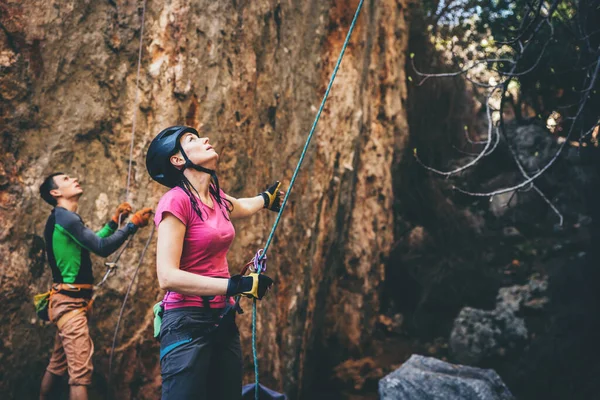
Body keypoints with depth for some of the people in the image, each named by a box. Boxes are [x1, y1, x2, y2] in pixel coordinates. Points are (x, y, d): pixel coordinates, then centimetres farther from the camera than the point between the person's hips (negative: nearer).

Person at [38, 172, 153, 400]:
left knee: (58, 364, 19)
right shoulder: (64, 217, -14)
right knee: (80, 371, -15)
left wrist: (115, 221, 22)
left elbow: (92, 242, 28)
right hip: (70, 301, -10)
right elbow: (102, 248, -19)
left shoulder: (63, 219, 18)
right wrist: (133, 224, -14)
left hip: (69, 300, 10)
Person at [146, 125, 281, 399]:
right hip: (187, 323, -8)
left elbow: (244, 206, 35)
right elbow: (167, 277, -22)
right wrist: (237, 286, -23)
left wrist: (266, 198, 55)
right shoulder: (176, 200, -14)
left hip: (223, 321, 8)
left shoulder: (216, 199, 9)